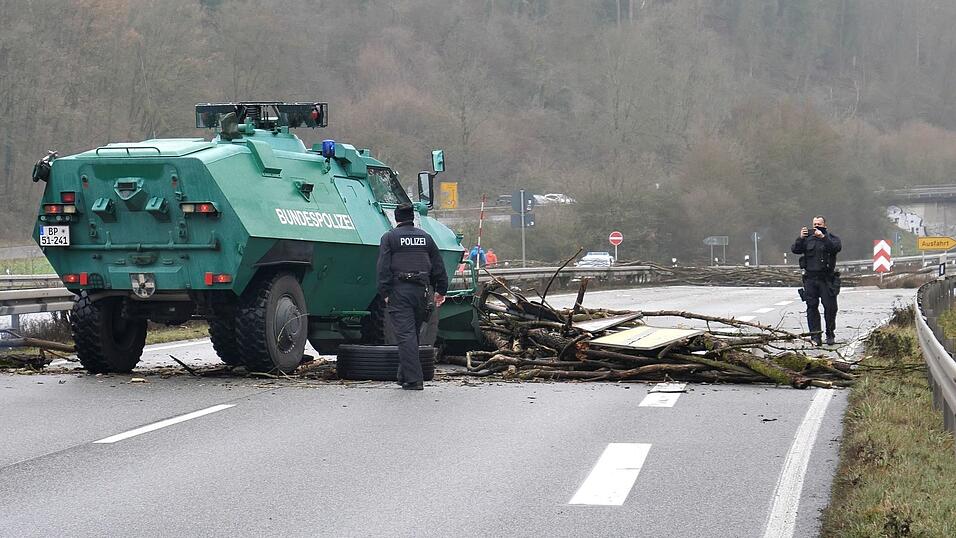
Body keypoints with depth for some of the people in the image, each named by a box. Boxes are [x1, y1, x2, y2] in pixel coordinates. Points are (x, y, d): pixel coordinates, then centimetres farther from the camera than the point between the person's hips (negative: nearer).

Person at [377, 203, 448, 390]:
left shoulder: (389, 237, 0)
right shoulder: (425, 237, 13)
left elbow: (383, 267, -8)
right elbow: (438, 267, 14)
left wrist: (385, 292, -8)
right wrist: (440, 291, 19)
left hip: (399, 290, -4)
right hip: (421, 290, 4)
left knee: (405, 334, -7)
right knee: (413, 333, 15)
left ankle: (413, 379, -13)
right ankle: (404, 376, 22)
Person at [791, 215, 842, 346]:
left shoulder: (831, 237, 4)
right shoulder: (807, 238, 12)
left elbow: (837, 247, -17)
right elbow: (795, 249, 2)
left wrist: (823, 237, -25)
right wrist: (801, 238, -14)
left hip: (827, 279, -2)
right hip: (810, 278, 2)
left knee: (830, 306, -2)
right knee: (812, 307, -2)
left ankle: (830, 335, 10)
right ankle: (815, 335, 0)